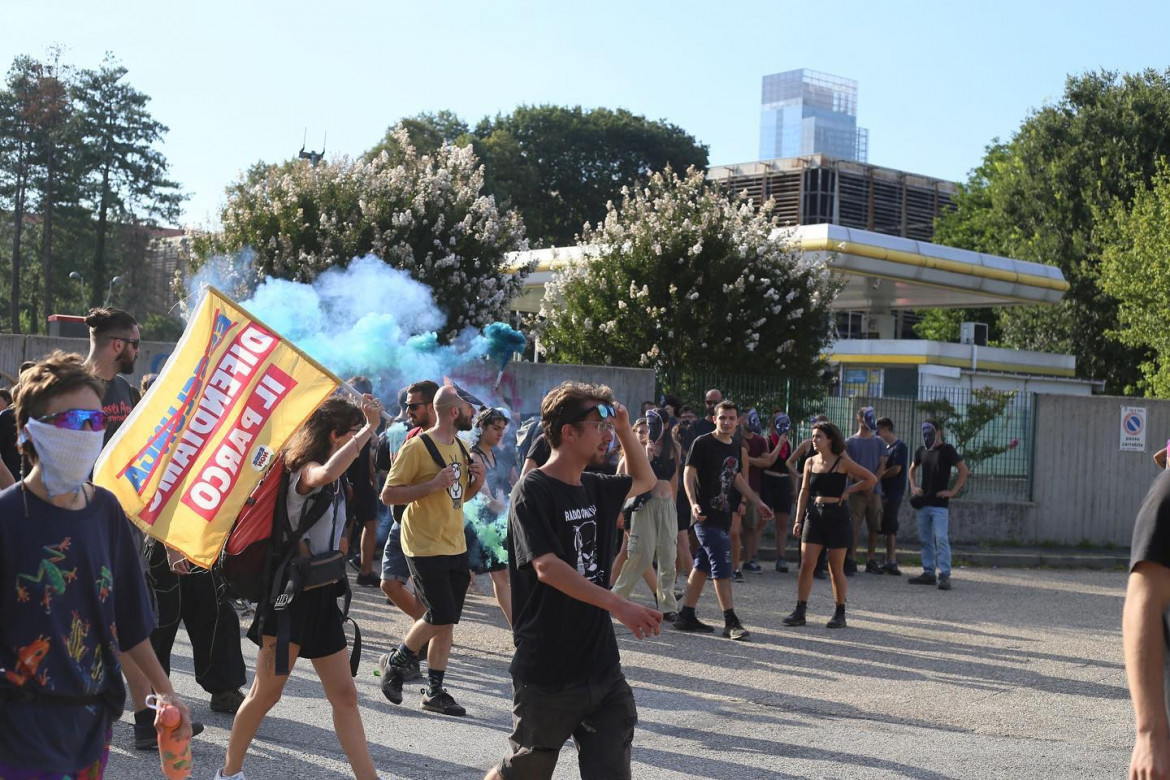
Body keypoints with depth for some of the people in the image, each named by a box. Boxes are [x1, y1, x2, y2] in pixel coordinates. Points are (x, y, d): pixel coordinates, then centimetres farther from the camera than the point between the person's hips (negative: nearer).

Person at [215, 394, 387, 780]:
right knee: (266, 693, 5)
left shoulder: (335, 485, 13)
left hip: (321, 596, 8)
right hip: (293, 593, -8)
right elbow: (325, 474, -42)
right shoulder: (306, 470, -15)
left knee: (344, 694, 6)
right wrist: (370, 429, -38)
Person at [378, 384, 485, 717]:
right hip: (426, 547, -8)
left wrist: (475, 483, 2)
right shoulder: (417, 447, -14)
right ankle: (394, 662, 13)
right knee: (440, 616, -10)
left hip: (455, 546, 8)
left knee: (446, 622, 7)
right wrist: (433, 484, -24)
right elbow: (388, 494, -15)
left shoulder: (459, 448, 11)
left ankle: (434, 692, 14)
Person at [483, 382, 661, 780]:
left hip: (603, 668, 6)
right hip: (547, 673, -6)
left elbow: (645, 481, 28)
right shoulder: (533, 491, -14)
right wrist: (617, 605, -34)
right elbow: (546, 567, -25)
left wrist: (625, 430, 10)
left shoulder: (595, 488, 9)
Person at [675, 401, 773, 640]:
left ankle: (686, 616, 17)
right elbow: (689, 474, -12)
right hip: (707, 516, -8)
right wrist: (693, 503, -25)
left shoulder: (735, 449, 14)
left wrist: (758, 503, 25)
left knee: (703, 566, 11)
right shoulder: (703, 443, -8)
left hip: (723, 516, 8)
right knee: (722, 567, -11)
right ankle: (731, 622, -9)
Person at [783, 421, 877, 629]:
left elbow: (871, 479, -1)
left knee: (836, 569, 3)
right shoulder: (810, 462, 7)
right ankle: (799, 612, -1)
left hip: (837, 516, -4)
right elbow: (804, 492, 10)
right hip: (814, 516, 4)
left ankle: (840, 614, 13)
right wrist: (798, 519, 4)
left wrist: (849, 490, -4)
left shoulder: (842, 462, -5)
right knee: (806, 564, -4)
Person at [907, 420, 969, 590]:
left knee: (941, 539, -12)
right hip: (923, 503, 6)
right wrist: (913, 486, 13)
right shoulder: (921, 451, 11)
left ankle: (945, 575, -11)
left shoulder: (947, 450, -5)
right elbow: (912, 469, 28)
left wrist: (953, 491, -11)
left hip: (940, 504, -6)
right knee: (925, 540, 9)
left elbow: (964, 471, -7)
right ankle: (928, 573, 15)